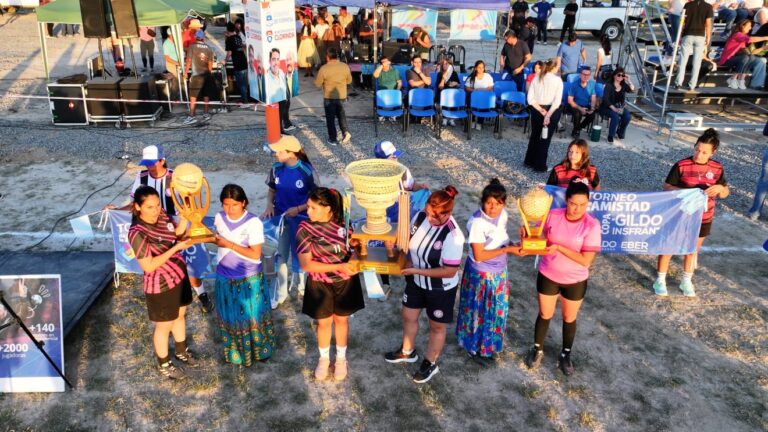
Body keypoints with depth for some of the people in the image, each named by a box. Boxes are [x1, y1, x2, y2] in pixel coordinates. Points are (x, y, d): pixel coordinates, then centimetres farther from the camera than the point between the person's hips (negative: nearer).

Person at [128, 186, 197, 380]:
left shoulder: (162, 216, -8)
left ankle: (181, 350, 52)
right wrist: (176, 247, -30)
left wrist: (184, 217, -14)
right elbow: (149, 266, -27)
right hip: (161, 285, -7)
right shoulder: (137, 233, -28)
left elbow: (176, 236, 3)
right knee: (164, 326, 14)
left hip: (179, 275, 7)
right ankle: (164, 364, 39)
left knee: (180, 315, 27)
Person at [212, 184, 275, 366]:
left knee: (252, 315, 11)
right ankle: (234, 351, 36)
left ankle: (258, 349, 32)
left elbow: (255, 254, -21)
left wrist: (229, 244, -24)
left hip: (249, 278, -4)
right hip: (225, 277, 4)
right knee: (230, 316, 17)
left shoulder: (253, 222, -19)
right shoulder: (219, 217, -4)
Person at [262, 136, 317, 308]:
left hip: (300, 219, -3)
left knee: (298, 255, 14)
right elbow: (272, 190, 9)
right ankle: (280, 293, 24)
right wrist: (269, 205, -9)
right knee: (281, 256, 10)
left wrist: (298, 209, -21)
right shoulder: (276, 169, -6)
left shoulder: (307, 171, -18)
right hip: (280, 217, 3)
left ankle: (300, 284, 41)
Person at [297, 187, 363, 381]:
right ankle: (324, 359, 41)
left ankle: (341, 359, 40)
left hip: (345, 282, 1)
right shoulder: (305, 229, -18)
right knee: (324, 322, 16)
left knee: (341, 320, 18)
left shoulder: (343, 223, -11)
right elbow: (305, 264, -20)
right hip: (320, 285, -1)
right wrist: (338, 266, -27)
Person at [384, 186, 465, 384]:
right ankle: (407, 352, 50)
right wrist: (408, 261, -13)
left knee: (436, 326, 17)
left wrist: (416, 270, -27)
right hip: (416, 281, 6)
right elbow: (410, 240, 5)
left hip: (441, 288, -6)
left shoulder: (453, 236, -33)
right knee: (408, 316, 24)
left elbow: (450, 271, -28)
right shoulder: (420, 216, -15)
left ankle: (430, 364, 41)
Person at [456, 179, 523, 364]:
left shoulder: (503, 215, -7)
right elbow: (479, 255, -27)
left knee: (496, 310, 21)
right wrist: (507, 250, -24)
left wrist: (512, 245, -8)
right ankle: (474, 347, 34)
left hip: (499, 272, 7)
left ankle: (487, 344, 44)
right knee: (479, 312, 12)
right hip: (481, 274, -7)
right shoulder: (477, 222, -28)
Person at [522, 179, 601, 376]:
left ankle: (565, 354, 42)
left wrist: (560, 248, -31)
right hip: (548, 275, 1)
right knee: (545, 315, 18)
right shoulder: (553, 215, -15)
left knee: (569, 318, 19)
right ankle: (537, 350, 41)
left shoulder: (592, 225, -21)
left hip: (575, 281, -1)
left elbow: (586, 260, -23)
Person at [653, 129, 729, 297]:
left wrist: (720, 187, -19)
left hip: (703, 218, 3)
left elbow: (725, 193, 4)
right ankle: (660, 280, 22)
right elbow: (667, 187, -10)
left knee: (693, 250, 17)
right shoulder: (681, 165, -14)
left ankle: (686, 281, 34)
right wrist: (684, 191, -27)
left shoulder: (717, 168, -3)